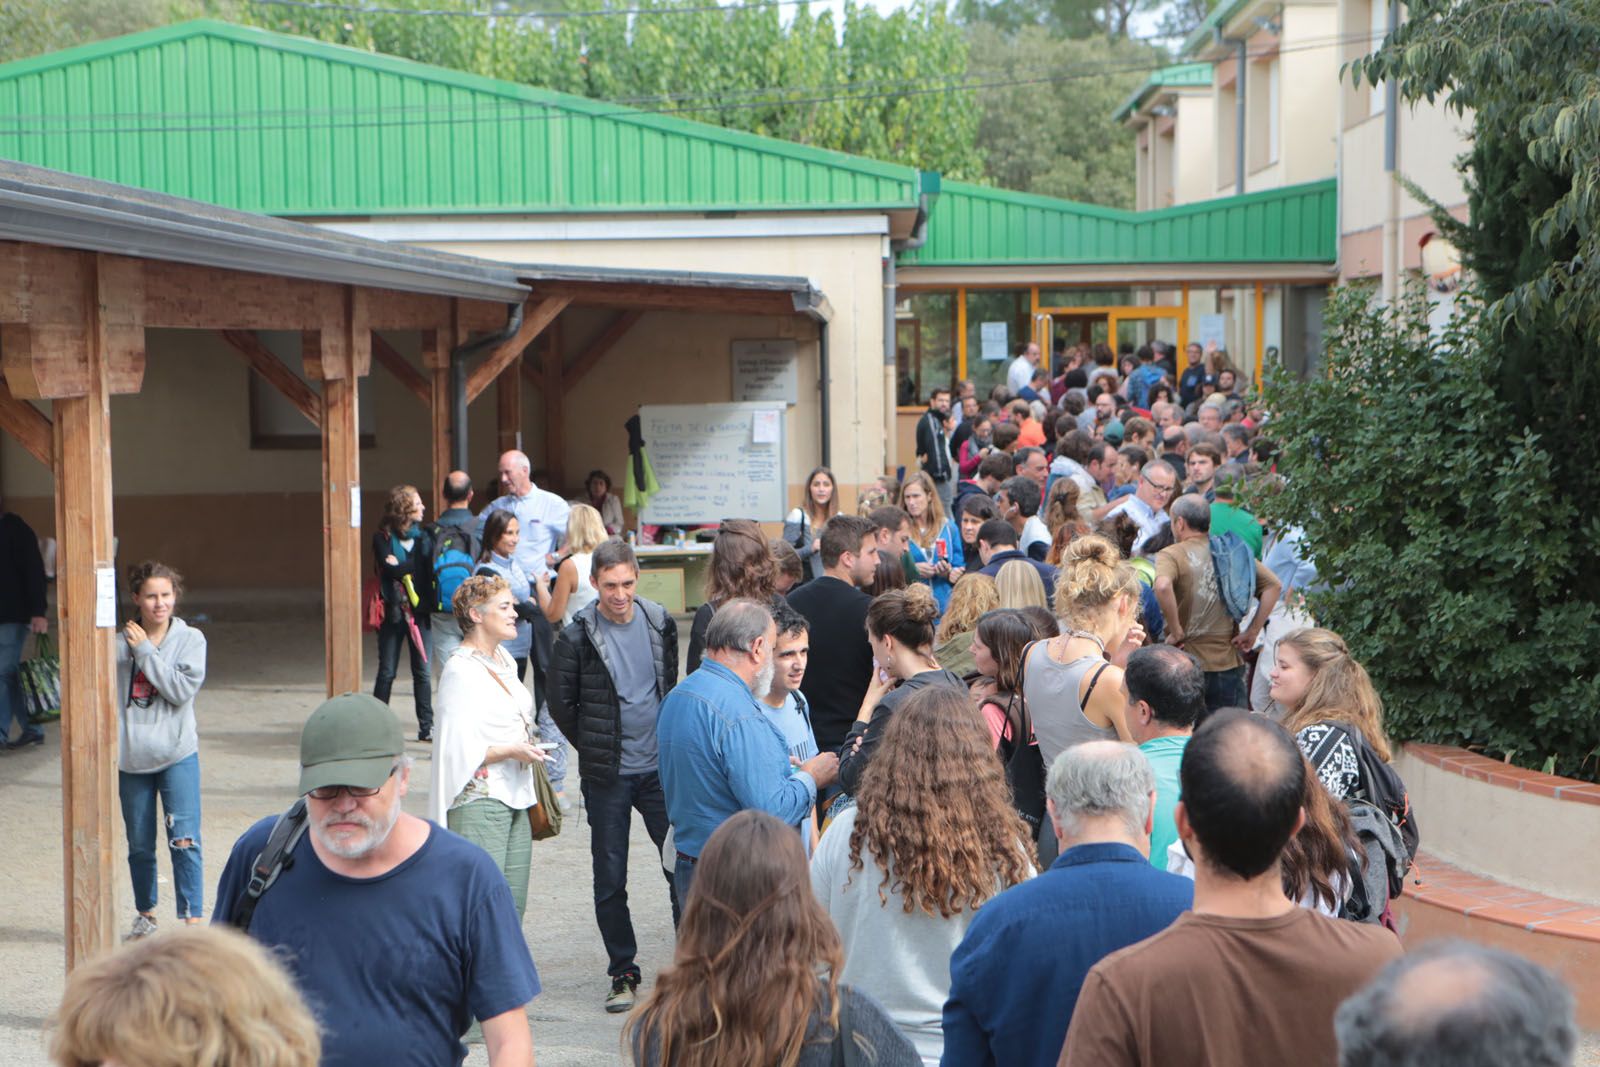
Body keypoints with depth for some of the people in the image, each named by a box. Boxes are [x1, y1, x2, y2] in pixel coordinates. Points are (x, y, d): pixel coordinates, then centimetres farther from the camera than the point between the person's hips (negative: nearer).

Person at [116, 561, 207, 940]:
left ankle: (192, 920, -8)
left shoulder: (191, 640, -2)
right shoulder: (120, 644, 1)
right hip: (131, 757, 2)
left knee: (184, 841, -11)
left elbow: (182, 690, -15)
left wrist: (145, 650, -12)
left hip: (177, 755, -2)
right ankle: (145, 915, 31)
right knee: (139, 845, 13)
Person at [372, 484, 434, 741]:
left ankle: (426, 726, 9)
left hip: (418, 610, 2)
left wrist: (400, 567, -10)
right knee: (387, 672, 3)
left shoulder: (422, 536, 7)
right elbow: (388, 568, -16)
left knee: (422, 671, 3)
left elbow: (430, 568, -4)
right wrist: (413, 566, -12)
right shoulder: (382, 537, -2)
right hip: (393, 611, -2)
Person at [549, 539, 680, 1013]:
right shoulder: (576, 637, -7)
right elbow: (563, 707, 1)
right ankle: (623, 974, 16)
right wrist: (599, 749, 6)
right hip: (607, 777, -2)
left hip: (661, 766, 2)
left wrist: (666, 739, 12)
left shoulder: (661, 623, 3)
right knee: (610, 880, 4)